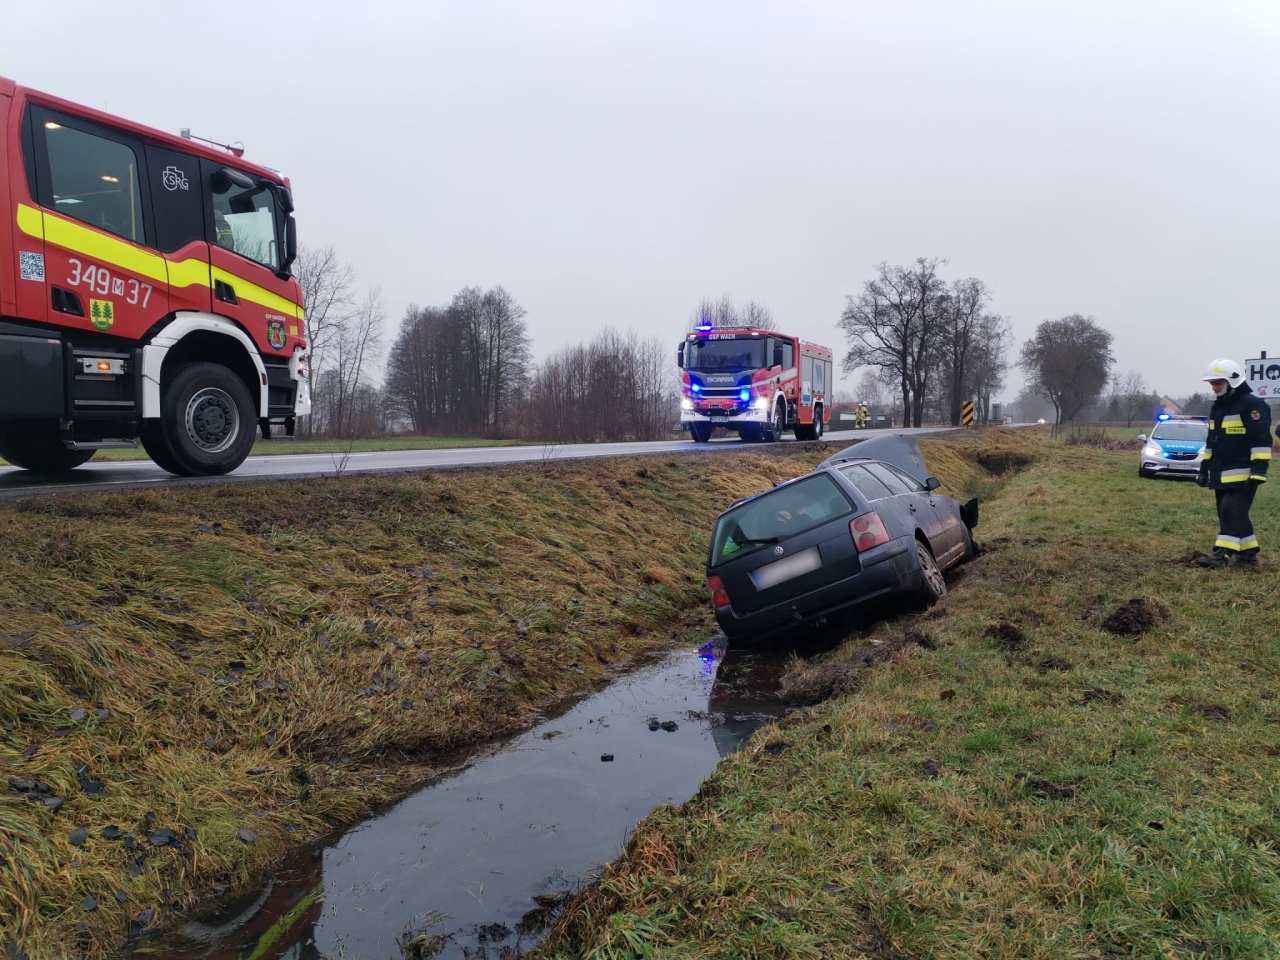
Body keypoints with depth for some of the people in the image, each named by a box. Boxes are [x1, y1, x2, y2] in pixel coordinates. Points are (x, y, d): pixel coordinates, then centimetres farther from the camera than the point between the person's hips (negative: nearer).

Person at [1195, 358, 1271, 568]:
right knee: (1228, 515, 10)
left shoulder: (1251, 404, -10)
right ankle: (1248, 553, 20)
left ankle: (1221, 554, -17)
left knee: (1233, 513, -12)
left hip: (1243, 475, -9)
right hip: (1221, 475, 9)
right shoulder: (1217, 407, 17)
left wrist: (1259, 470, -21)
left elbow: (1262, 440, -15)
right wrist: (1204, 469, 20)